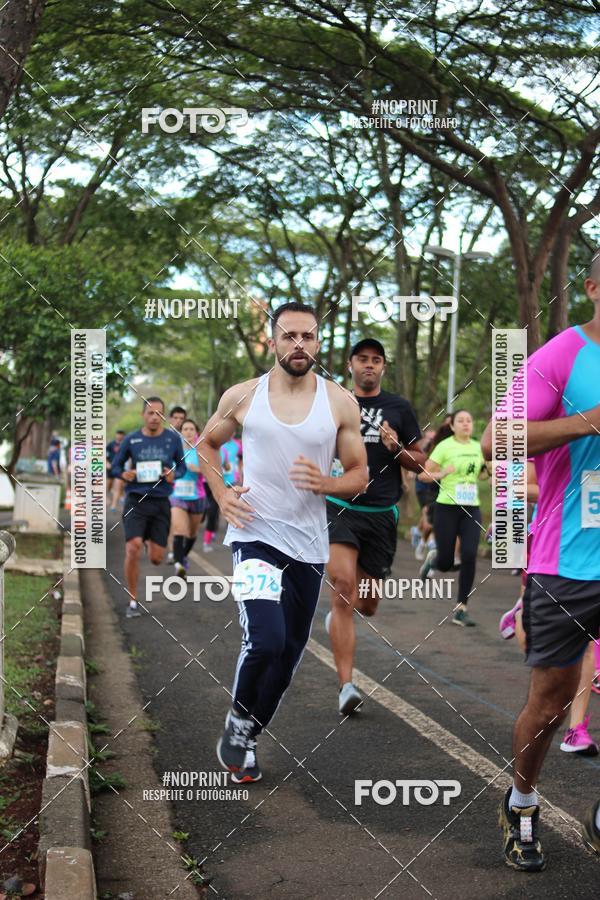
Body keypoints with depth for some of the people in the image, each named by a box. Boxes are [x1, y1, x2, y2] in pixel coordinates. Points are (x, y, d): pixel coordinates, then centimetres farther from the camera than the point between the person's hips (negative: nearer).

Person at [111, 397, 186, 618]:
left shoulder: (173, 439, 3)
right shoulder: (131, 440, 1)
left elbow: (182, 467, 13)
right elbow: (115, 467, 10)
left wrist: (174, 475, -11)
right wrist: (124, 474, -13)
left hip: (161, 502, 1)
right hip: (136, 500, -1)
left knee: (156, 558, 1)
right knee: (133, 548, -19)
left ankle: (150, 541, 41)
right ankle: (132, 602, -4)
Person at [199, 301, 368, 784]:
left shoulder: (341, 403, 0)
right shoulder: (242, 397, -1)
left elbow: (360, 475, 4)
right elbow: (207, 443, 15)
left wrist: (324, 484, -17)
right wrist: (221, 493, -1)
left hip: (309, 544, 3)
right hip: (255, 535, -3)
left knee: (289, 653, 11)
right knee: (266, 640, -21)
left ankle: (247, 736, 33)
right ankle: (238, 719, 7)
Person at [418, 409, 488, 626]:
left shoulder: (478, 447, 8)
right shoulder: (444, 446, -6)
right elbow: (422, 474, -6)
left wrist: (488, 471, 3)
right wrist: (442, 474, -24)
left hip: (471, 509, 4)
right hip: (447, 508, -3)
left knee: (469, 557, -11)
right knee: (445, 563, -2)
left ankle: (460, 610, -1)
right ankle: (433, 558, 38)